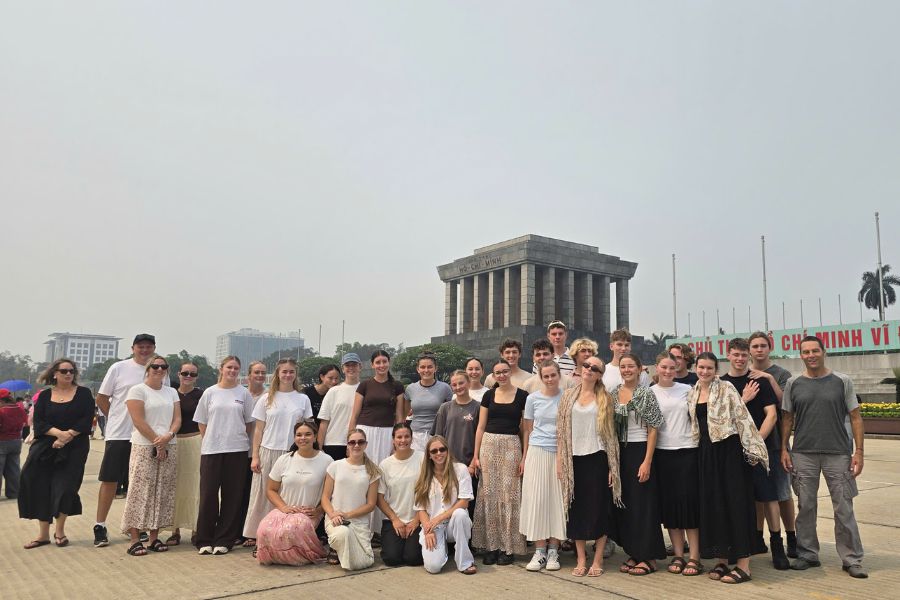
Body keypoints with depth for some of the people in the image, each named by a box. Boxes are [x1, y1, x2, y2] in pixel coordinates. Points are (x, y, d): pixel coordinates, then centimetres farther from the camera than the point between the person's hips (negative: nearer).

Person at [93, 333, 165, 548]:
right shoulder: (119, 368, -1)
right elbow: (101, 398, 5)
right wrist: (115, 419, 3)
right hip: (118, 434, -2)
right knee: (110, 480, 2)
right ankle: (100, 526, 13)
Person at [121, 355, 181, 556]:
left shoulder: (172, 392, 15)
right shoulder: (137, 390, -1)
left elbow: (177, 418, 8)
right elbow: (138, 421, -10)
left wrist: (168, 436, -12)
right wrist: (157, 442, -13)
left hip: (169, 448, 5)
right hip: (144, 448, -5)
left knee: (162, 492, 5)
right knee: (141, 492, -6)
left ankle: (154, 537, 12)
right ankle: (135, 540, 0)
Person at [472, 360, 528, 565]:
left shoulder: (522, 396, 1)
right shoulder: (489, 395, 8)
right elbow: (481, 427, 10)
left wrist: (525, 457, -4)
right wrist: (476, 455, 4)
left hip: (511, 446, -2)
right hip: (488, 445, 3)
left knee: (509, 494, -2)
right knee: (488, 494, 3)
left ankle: (509, 547, 8)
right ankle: (491, 545, 13)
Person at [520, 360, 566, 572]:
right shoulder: (533, 398, 4)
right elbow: (527, 430, 9)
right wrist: (524, 458, 7)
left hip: (560, 454, 0)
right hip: (537, 452, 0)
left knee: (557, 500, 3)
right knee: (536, 500, 0)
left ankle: (553, 550, 13)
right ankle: (540, 550, 9)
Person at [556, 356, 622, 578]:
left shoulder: (605, 399, 3)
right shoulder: (569, 396, 7)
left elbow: (610, 433, 1)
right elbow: (561, 430, 7)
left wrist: (612, 466, -3)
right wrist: (559, 460, 1)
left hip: (597, 458, -2)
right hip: (574, 459, 2)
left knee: (599, 508, 2)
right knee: (576, 509, 6)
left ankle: (597, 561, 15)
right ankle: (581, 560, 17)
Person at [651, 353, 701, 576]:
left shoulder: (687, 389, 5)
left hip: (687, 450, 0)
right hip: (662, 452, 1)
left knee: (689, 500, -2)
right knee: (669, 503, 4)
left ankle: (694, 557, 6)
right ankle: (678, 555, 15)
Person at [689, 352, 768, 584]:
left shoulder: (726, 388, -6)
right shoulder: (692, 393, 11)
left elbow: (743, 417, -11)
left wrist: (752, 448, -16)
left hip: (729, 449, -6)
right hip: (706, 451, 6)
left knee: (735, 502, -3)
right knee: (712, 503, 8)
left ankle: (743, 565, 2)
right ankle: (721, 560, 19)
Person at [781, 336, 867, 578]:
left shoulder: (842, 381, 2)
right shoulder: (794, 383, 4)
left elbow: (855, 417, 2)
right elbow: (787, 418, 8)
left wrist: (859, 452, -3)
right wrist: (784, 449, 1)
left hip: (838, 454, -1)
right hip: (803, 454, 1)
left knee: (844, 508, 3)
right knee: (806, 506, 8)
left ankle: (851, 559, 16)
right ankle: (808, 554, 19)